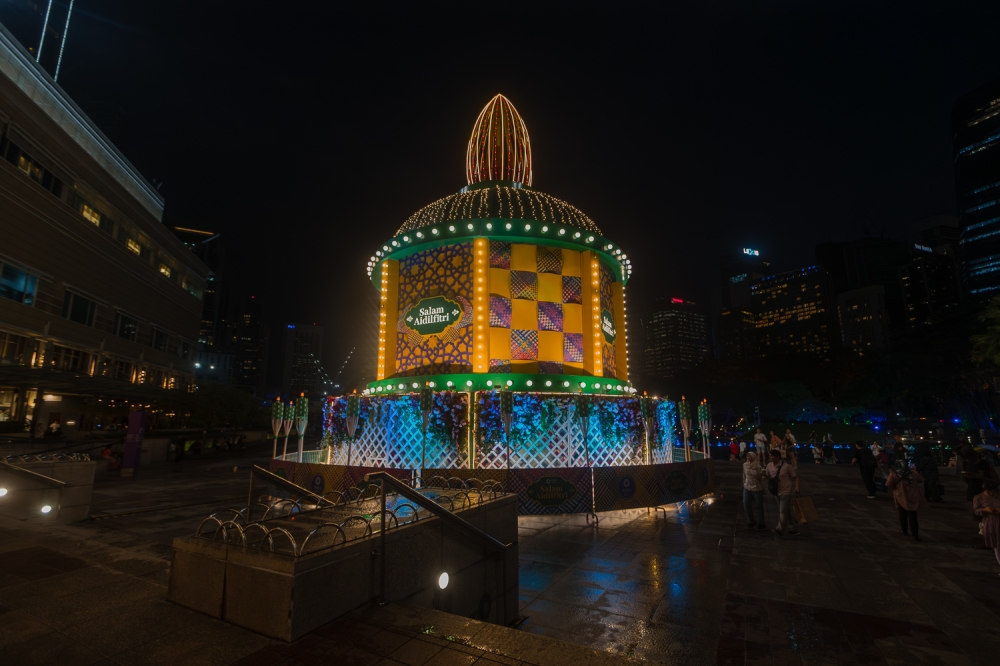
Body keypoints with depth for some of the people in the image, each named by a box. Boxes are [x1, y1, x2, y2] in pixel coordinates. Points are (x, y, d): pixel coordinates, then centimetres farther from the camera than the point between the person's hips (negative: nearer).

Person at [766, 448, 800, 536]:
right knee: (787, 511, 14)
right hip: (777, 491, 6)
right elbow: (768, 476, 14)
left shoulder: (786, 466, -15)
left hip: (786, 491, -6)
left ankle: (780, 529, -11)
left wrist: (796, 487, -16)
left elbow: (795, 476, -6)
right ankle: (792, 528, 25)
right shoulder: (769, 465, -1)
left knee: (783, 511, -11)